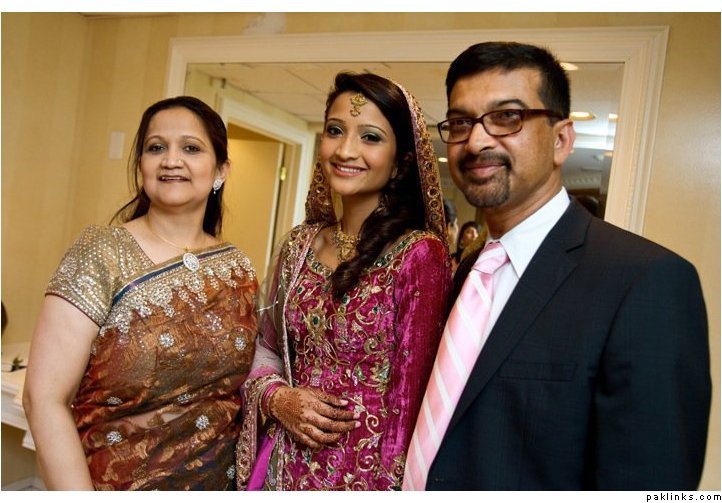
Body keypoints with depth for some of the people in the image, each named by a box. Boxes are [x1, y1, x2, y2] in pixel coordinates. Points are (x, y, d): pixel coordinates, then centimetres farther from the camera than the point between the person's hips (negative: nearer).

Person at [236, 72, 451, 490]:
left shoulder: (419, 254, -19)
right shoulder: (300, 244, -2)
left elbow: (411, 399, -15)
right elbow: (266, 346, 8)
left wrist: (390, 484, -11)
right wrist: (275, 397, -9)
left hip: (363, 471, -5)